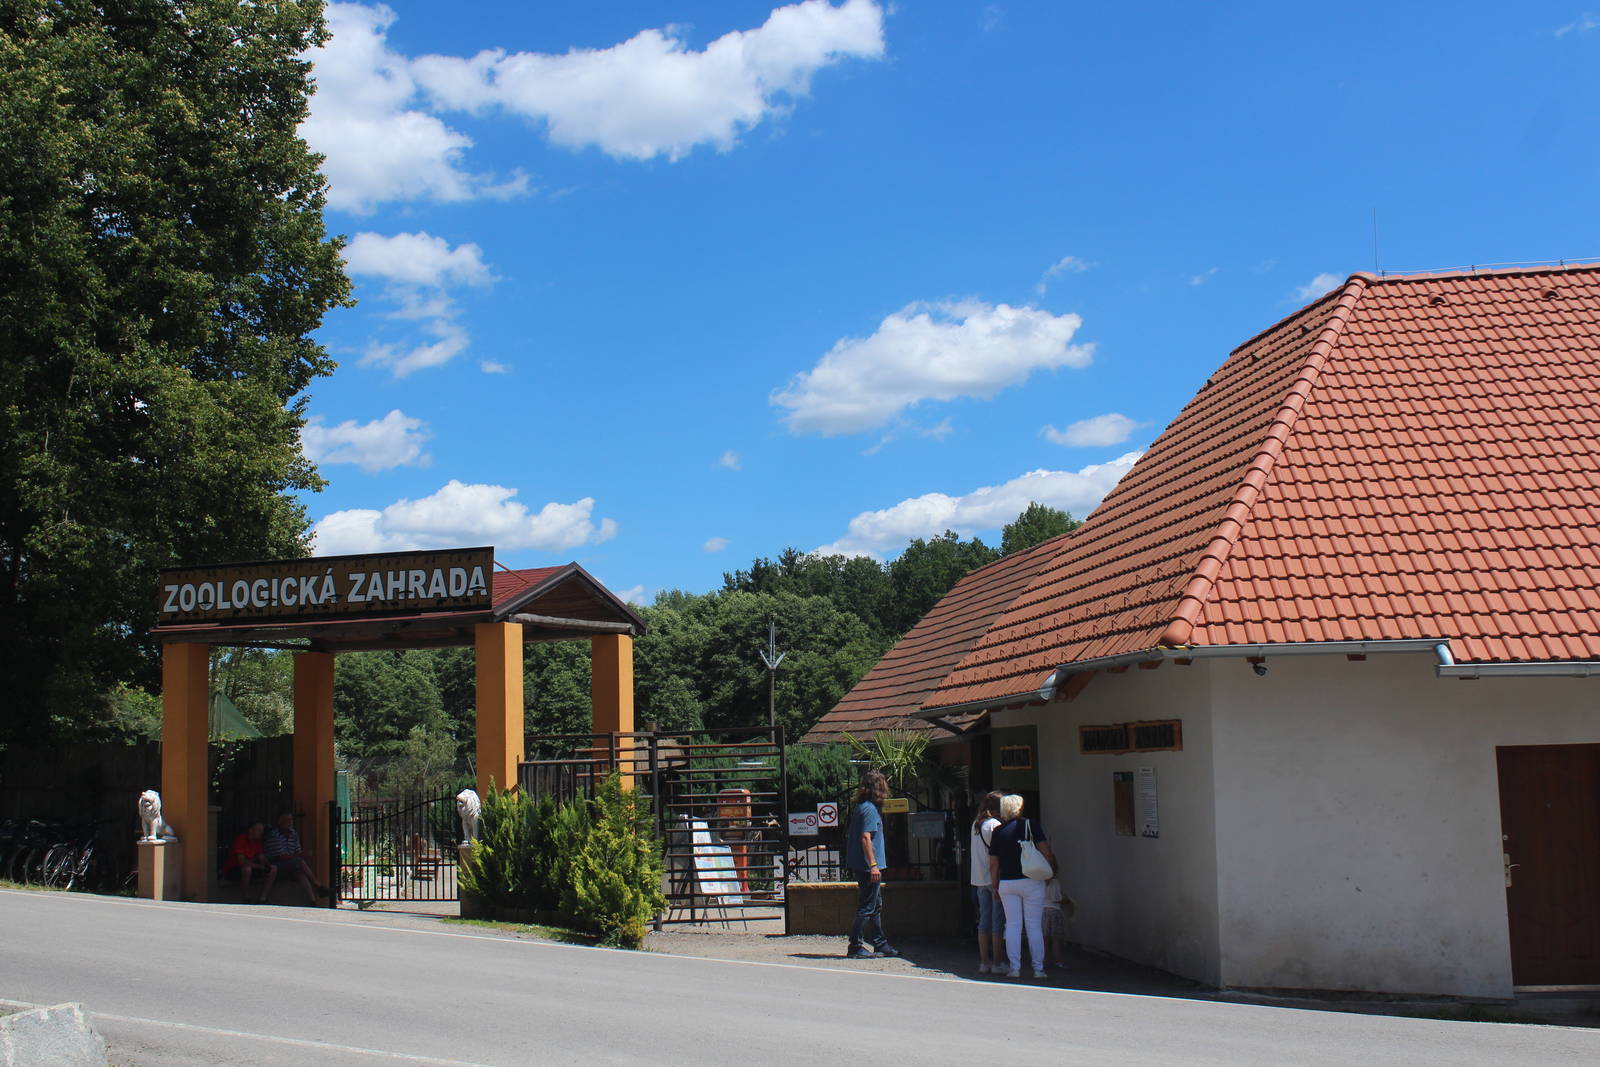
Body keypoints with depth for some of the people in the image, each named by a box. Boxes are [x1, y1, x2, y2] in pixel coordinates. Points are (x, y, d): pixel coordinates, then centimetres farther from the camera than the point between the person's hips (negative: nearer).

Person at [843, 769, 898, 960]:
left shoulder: (859, 807, 14)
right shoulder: (870, 809, -15)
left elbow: (849, 835, 20)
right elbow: (866, 837, -22)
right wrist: (873, 865, -24)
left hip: (860, 866, 10)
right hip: (868, 866, -10)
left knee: (876, 906, 17)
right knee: (867, 908, -5)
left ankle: (880, 945, 24)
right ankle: (855, 947, -3)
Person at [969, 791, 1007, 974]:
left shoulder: (975, 824, 13)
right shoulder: (995, 825, -11)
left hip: (979, 880, 7)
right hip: (994, 878, -7)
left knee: (984, 920, 10)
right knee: (998, 922, -2)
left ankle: (984, 962, 11)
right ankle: (996, 963, -2)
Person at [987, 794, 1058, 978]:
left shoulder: (998, 831, 4)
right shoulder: (1031, 824, -3)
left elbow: (993, 864, 5)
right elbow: (1046, 852, -7)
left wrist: (995, 887, 14)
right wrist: (1054, 869, 9)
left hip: (1007, 883, 2)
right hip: (1031, 881, -2)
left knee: (1013, 925, 7)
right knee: (1034, 926, 3)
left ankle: (1014, 968, 4)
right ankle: (1038, 968, 4)